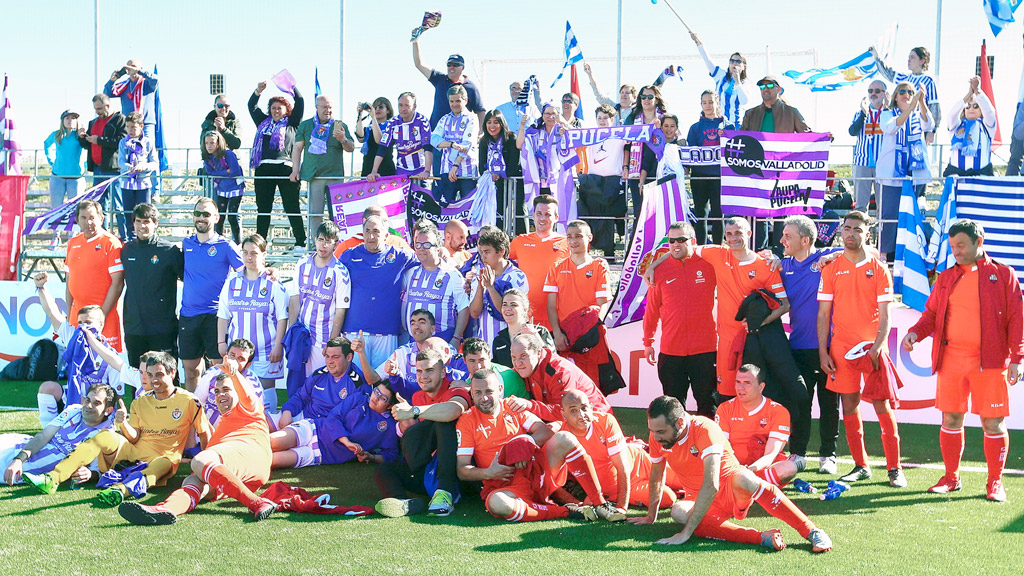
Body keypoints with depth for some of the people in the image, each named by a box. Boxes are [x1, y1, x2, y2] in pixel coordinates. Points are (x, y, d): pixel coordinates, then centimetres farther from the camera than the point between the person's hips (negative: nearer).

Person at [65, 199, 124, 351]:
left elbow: (117, 283, -11)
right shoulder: (73, 243, 12)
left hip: (104, 315, -6)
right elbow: (70, 280, 18)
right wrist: (69, 313, 11)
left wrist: (102, 314, -15)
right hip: (77, 315, 6)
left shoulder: (111, 243, -7)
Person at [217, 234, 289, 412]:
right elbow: (223, 315, 13)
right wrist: (221, 342, 7)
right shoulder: (232, 282, 8)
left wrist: (278, 346, -8)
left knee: (266, 389, 0)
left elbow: (282, 318, -3)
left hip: (266, 349, -3)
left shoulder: (274, 283, -3)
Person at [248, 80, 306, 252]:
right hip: (264, 169, 4)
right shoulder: (263, 122, 23)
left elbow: (300, 103, 6)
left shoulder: (291, 123, 13)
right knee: (263, 208, 7)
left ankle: (300, 243, -2)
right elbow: (252, 106, 21)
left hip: (285, 167, -4)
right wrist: (258, 91, 7)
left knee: (292, 207, -4)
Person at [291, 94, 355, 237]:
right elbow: (297, 148, 13)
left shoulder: (340, 126, 10)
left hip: (335, 176, 0)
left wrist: (343, 140, -16)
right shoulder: (305, 125, 13)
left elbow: (351, 148, 6)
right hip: (313, 176, 0)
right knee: (315, 213, -2)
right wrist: (295, 170, 4)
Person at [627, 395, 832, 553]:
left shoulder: (704, 430, -26)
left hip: (731, 489, -5)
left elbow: (711, 485, -35)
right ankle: (763, 538, -38)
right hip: (698, 498, 5)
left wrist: (686, 533, -38)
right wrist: (651, 515, 19)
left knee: (742, 479, -41)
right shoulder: (657, 437, -7)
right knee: (679, 513, -33)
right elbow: (657, 474, 13)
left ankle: (812, 531, -38)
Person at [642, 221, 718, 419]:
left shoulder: (708, 265, -2)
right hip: (671, 350, 1)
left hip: (705, 348, -1)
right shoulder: (660, 269, 3)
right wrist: (648, 342, 11)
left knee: (707, 403, 6)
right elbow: (652, 308, 9)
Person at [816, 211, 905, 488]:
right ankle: (860, 466, 14)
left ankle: (894, 468, 3)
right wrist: (823, 352, -1)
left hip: (872, 348, -2)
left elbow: (885, 315, 0)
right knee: (849, 405, 4)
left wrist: (877, 347, -13)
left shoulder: (878, 269, 3)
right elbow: (824, 313, 6)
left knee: (882, 405, -4)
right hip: (841, 348, 2)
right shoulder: (831, 270, 7)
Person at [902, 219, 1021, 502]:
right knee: (950, 419, 7)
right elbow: (932, 314, 15)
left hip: (990, 362, -3)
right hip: (951, 360, 3)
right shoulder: (946, 278, 13)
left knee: (993, 423, 0)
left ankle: (995, 483, 12)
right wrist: (915, 332, -6)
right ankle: (951, 478, 19)